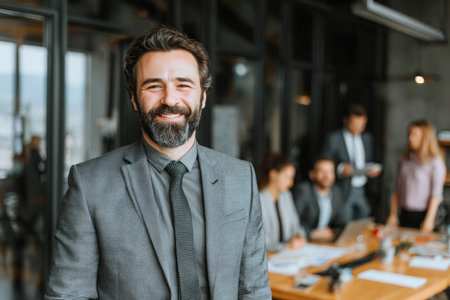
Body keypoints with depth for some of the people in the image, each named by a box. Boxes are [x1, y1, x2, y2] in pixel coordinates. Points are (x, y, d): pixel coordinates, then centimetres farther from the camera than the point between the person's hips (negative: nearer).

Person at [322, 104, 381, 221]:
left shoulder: (367, 137, 13)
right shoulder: (333, 138, -4)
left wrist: (373, 170, -1)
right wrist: (340, 169, -24)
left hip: (362, 192, 5)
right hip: (343, 192, -5)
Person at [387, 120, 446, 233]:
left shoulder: (435, 162, -8)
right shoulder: (405, 159, 9)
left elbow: (436, 194, -10)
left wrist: (429, 219, -15)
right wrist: (393, 214, 9)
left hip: (422, 215, -5)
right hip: (405, 214, 5)